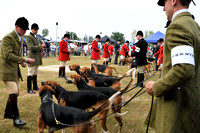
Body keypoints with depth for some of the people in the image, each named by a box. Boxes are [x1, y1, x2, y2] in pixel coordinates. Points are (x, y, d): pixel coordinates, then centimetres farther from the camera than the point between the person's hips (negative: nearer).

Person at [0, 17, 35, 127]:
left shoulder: (20, 39, 14)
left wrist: (22, 62, 6)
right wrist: (24, 60, -29)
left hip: (15, 68, 9)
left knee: (16, 92, 13)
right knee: (13, 92, -16)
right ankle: (15, 118, -9)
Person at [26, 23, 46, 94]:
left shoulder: (36, 37, 18)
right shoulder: (28, 37, -10)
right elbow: (31, 47, -20)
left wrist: (41, 49, 3)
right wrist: (41, 46, -17)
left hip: (37, 58, 9)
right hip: (32, 58, -9)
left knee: (35, 73, 16)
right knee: (30, 74, -5)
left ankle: (35, 86, 26)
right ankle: (29, 89, 0)